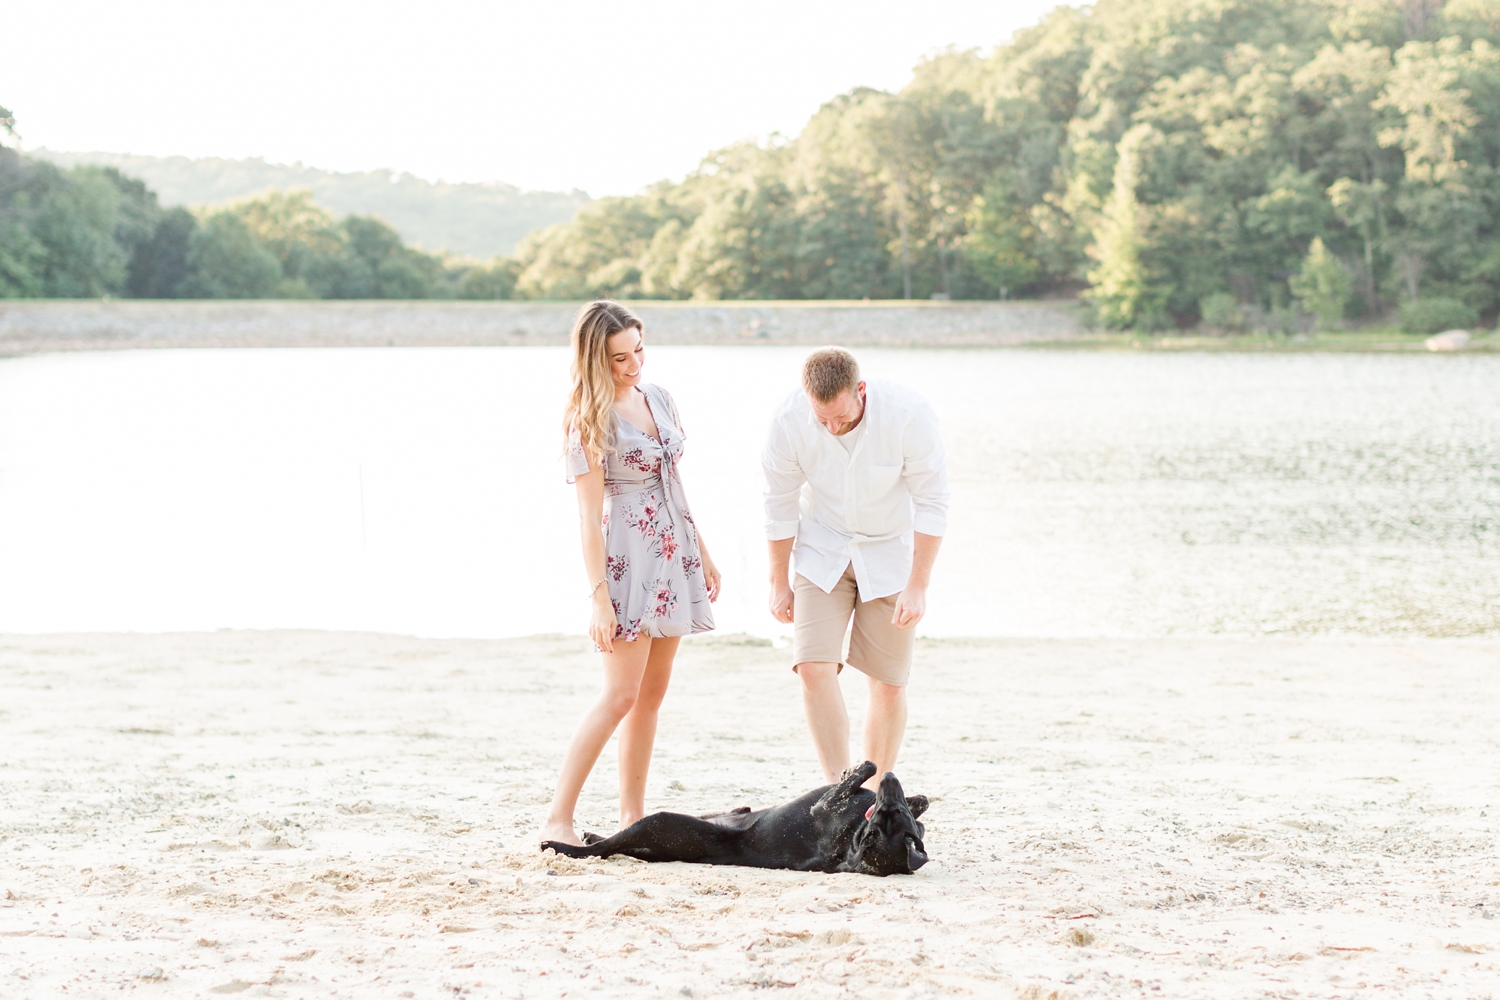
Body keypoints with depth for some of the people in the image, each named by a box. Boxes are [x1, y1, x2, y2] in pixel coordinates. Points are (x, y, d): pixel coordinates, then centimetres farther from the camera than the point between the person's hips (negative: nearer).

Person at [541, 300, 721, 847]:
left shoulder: (658, 397, 8)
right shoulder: (591, 419, -12)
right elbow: (589, 515, -15)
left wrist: (702, 554, 18)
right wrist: (599, 595, -19)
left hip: (674, 553, 7)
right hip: (628, 556, -7)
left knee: (652, 694, 7)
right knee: (620, 695, -12)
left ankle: (632, 816, 12)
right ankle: (558, 818, -9)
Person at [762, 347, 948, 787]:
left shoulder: (908, 414, -26)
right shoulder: (789, 421, -21)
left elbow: (931, 504, -16)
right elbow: (781, 506, -6)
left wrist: (917, 586, -16)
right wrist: (779, 583, 2)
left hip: (890, 553, -1)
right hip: (822, 553, 1)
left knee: (889, 683, 1)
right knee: (815, 669, -15)